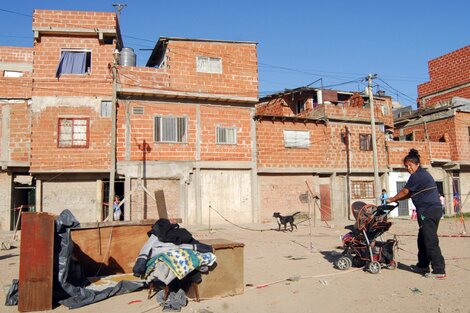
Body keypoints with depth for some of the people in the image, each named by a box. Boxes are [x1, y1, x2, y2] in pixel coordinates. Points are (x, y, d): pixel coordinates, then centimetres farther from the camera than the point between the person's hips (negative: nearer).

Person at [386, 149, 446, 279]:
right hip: (435, 209, 10)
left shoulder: (417, 176, -10)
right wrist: (396, 199, 22)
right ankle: (423, 266, 23)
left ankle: (439, 270, -9)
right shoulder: (424, 174, 21)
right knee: (423, 239, 16)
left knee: (430, 241, -9)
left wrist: (392, 199, 11)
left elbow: (405, 192, -3)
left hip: (427, 211, -10)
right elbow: (410, 194, 24)